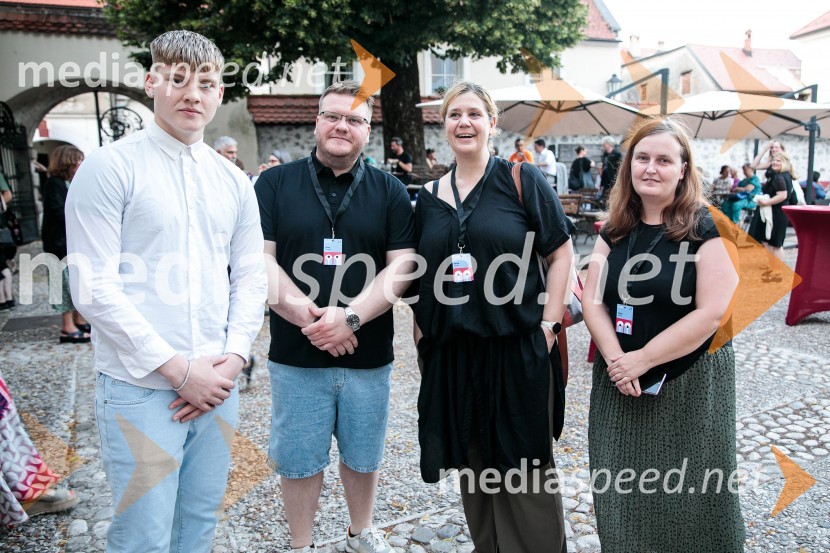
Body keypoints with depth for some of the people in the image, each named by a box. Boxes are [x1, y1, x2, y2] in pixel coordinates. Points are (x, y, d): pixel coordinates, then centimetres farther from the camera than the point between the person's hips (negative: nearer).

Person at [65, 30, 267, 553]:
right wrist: (179, 371, -14)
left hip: (218, 387, 5)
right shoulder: (111, 167, -6)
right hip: (142, 388, -4)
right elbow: (94, 289, -12)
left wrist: (233, 359, -4)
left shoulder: (234, 181, 9)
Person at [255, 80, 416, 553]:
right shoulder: (275, 184, 1)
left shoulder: (389, 191, 4)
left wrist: (350, 316, -18)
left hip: (368, 354, 1)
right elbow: (260, 259, -6)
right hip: (296, 354, -1)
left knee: (363, 455, 17)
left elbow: (402, 265, -4)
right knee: (298, 459, 11)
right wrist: (307, 316, -19)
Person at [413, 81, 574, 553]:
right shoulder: (430, 197, 10)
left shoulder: (522, 180, -2)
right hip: (452, 351, 4)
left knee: (525, 467, 7)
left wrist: (548, 323, -10)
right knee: (473, 464, 16)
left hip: (518, 347, -4)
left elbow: (561, 252, -3)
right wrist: (421, 328, 7)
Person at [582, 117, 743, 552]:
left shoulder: (707, 228, -10)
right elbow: (593, 299, 1)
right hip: (620, 383, 5)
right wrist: (615, 358, -15)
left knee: (684, 495, 8)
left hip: (688, 382, -4)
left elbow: (713, 312, -18)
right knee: (622, 490, 15)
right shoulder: (616, 229, 5)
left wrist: (641, 359, -17)